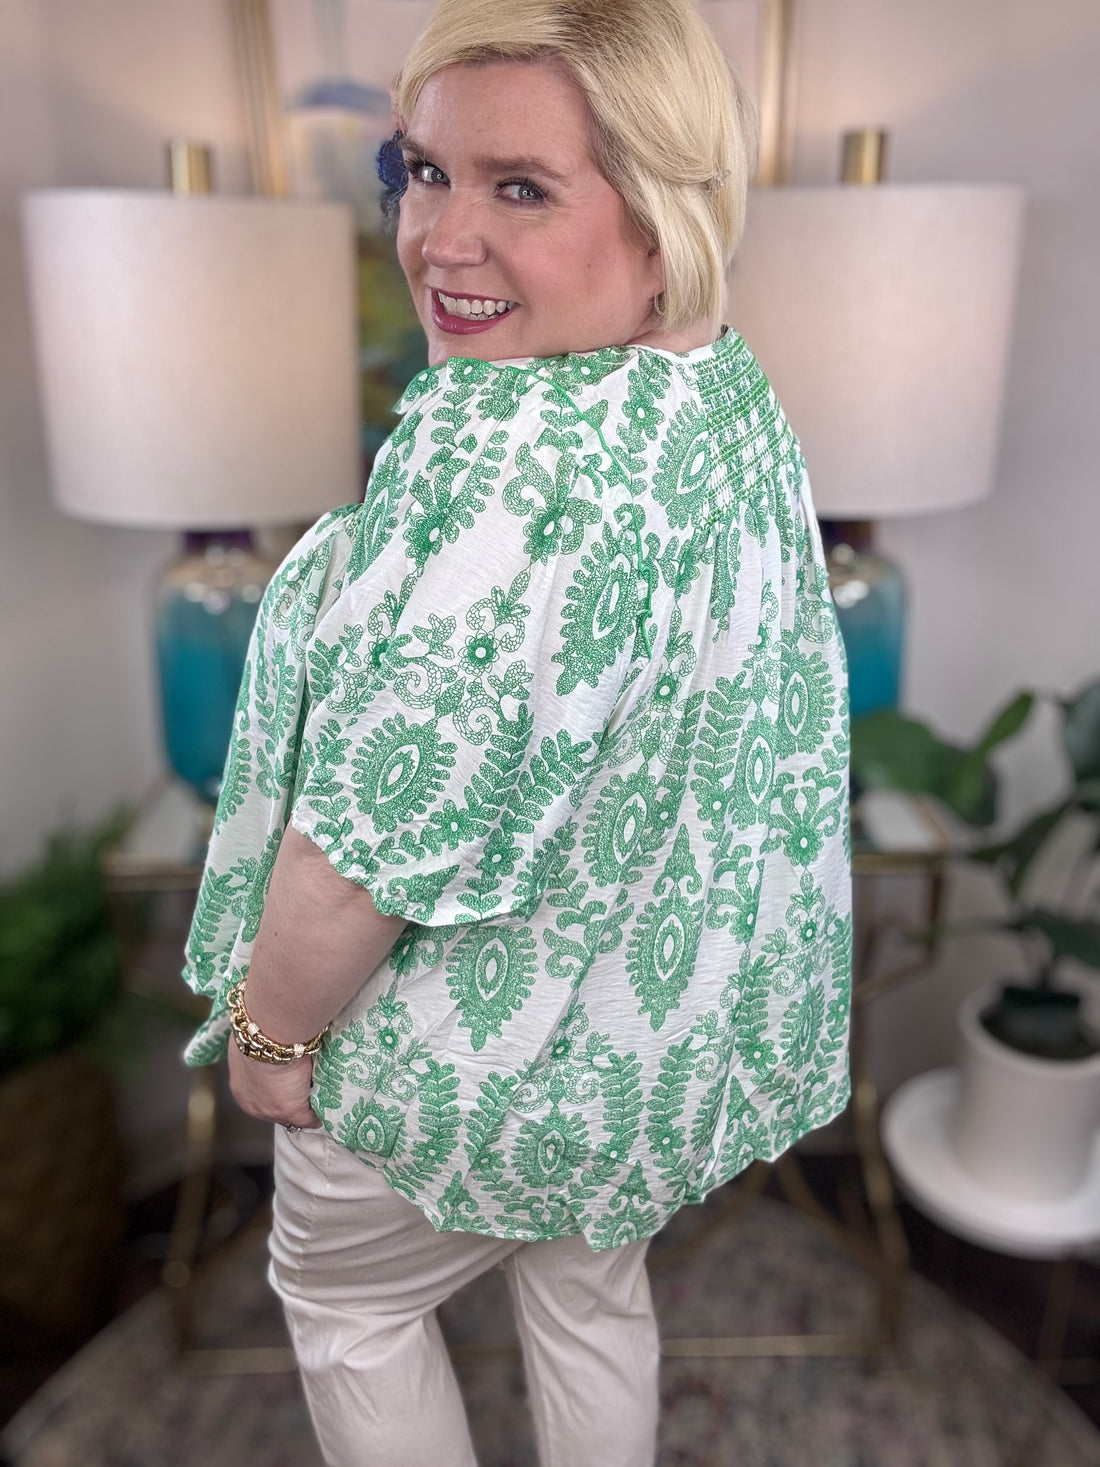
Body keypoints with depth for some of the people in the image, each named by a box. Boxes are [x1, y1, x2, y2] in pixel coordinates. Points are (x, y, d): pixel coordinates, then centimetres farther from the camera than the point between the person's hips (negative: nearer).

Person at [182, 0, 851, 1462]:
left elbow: (376, 843, -30)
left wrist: (273, 1027, -10)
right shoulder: (738, 391, -4)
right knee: (593, 1286, 31)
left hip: (496, 1055, -7)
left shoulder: (504, 471, -35)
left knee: (339, 1290, 24)